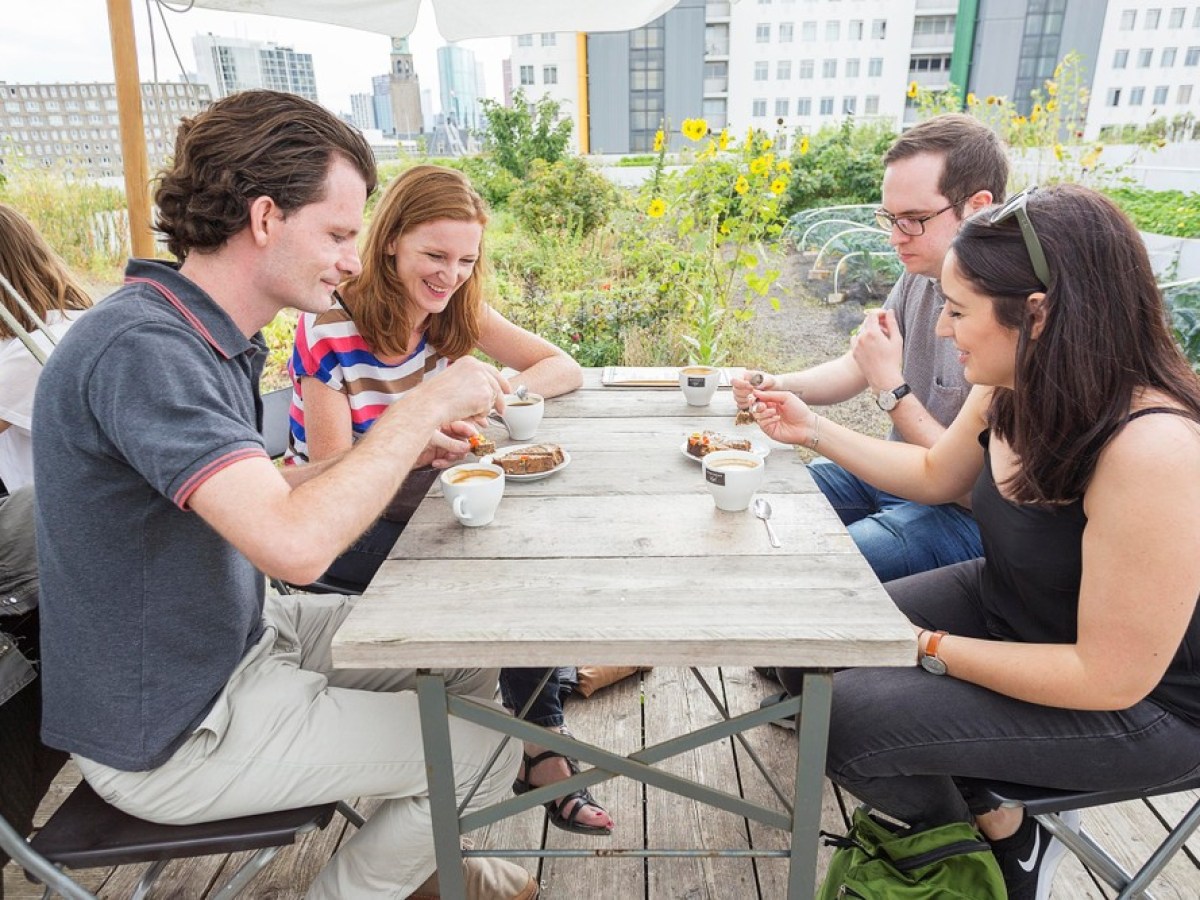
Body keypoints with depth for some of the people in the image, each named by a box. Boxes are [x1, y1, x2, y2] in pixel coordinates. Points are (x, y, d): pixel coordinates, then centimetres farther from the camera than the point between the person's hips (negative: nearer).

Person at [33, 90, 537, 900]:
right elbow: (296, 544, -39)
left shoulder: (206, 334, 2)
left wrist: (399, 452, -5)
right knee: (483, 751, -6)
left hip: (238, 640, 9)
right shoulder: (143, 348, -29)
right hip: (167, 733, -9)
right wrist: (424, 408, -26)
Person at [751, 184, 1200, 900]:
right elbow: (935, 475, 11)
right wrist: (813, 429, 5)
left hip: (1132, 706, -7)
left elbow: (1112, 677, -28)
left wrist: (928, 648, -21)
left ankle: (1002, 837, 12)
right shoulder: (1013, 391, -9)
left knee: (847, 717, -19)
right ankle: (969, 803, 20)